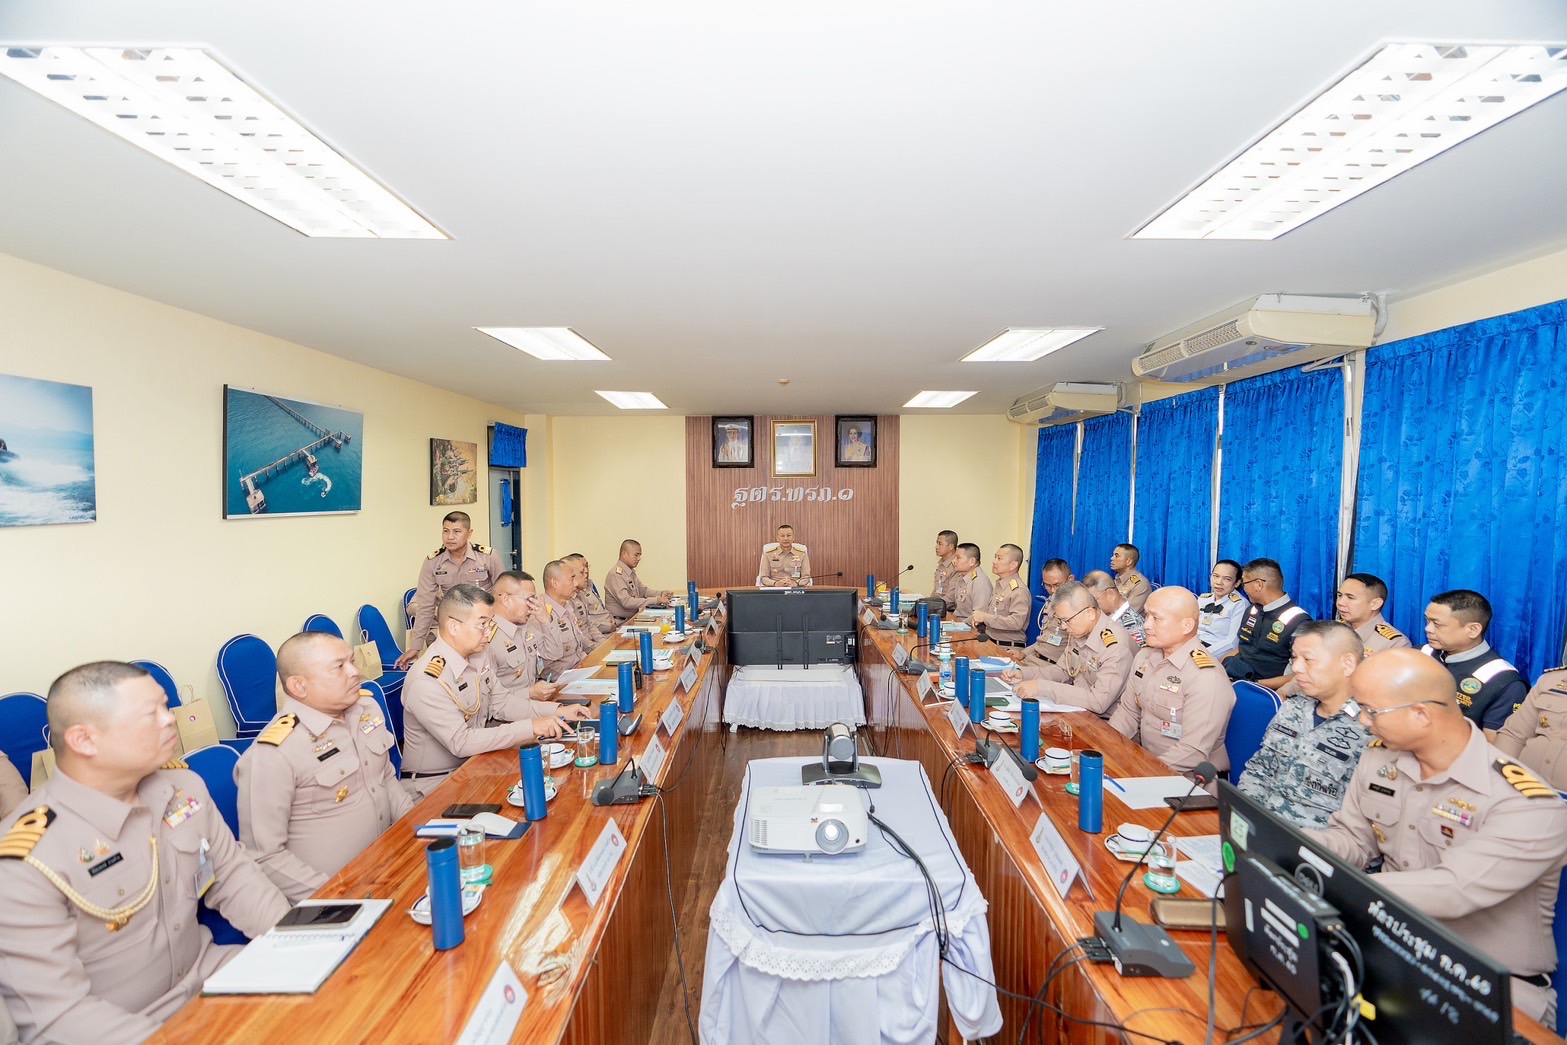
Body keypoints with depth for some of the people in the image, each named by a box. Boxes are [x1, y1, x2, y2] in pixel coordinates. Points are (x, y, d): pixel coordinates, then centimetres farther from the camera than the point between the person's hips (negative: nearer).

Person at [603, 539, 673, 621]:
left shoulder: (631, 572, 14)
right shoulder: (615, 575, -16)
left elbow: (643, 590, 20)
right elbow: (626, 602, -25)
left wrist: (660, 594, 0)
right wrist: (655, 600, -28)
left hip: (632, 619, 9)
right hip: (619, 623, -9)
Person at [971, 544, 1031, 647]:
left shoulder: (1019, 591, -14)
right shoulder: (997, 585, 15)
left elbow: (1016, 622, -23)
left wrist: (985, 618, -19)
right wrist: (980, 619, 6)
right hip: (990, 642, 8)